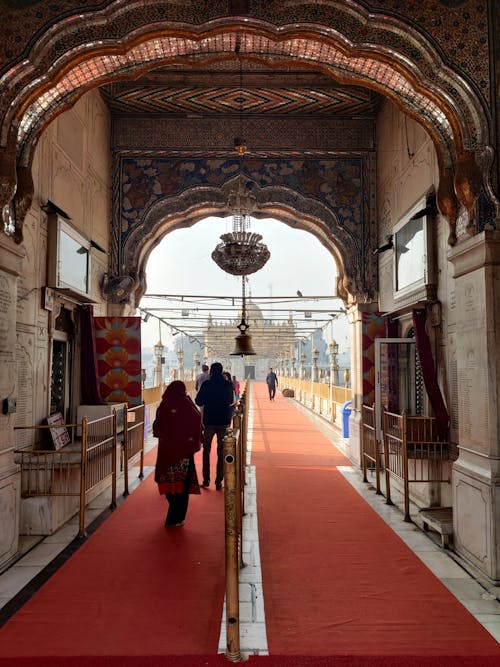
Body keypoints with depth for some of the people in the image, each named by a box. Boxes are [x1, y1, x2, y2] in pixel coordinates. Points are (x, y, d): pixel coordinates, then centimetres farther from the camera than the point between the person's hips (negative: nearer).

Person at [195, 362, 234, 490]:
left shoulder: (206, 384, -9)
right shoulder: (228, 385, -2)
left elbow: (199, 402, -5)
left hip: (209, 421, -1)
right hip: (223, 421, 1)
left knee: (206, 451, 14)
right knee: (221, 452, 8)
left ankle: (206, 480, 15)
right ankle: (218, 482, 7)